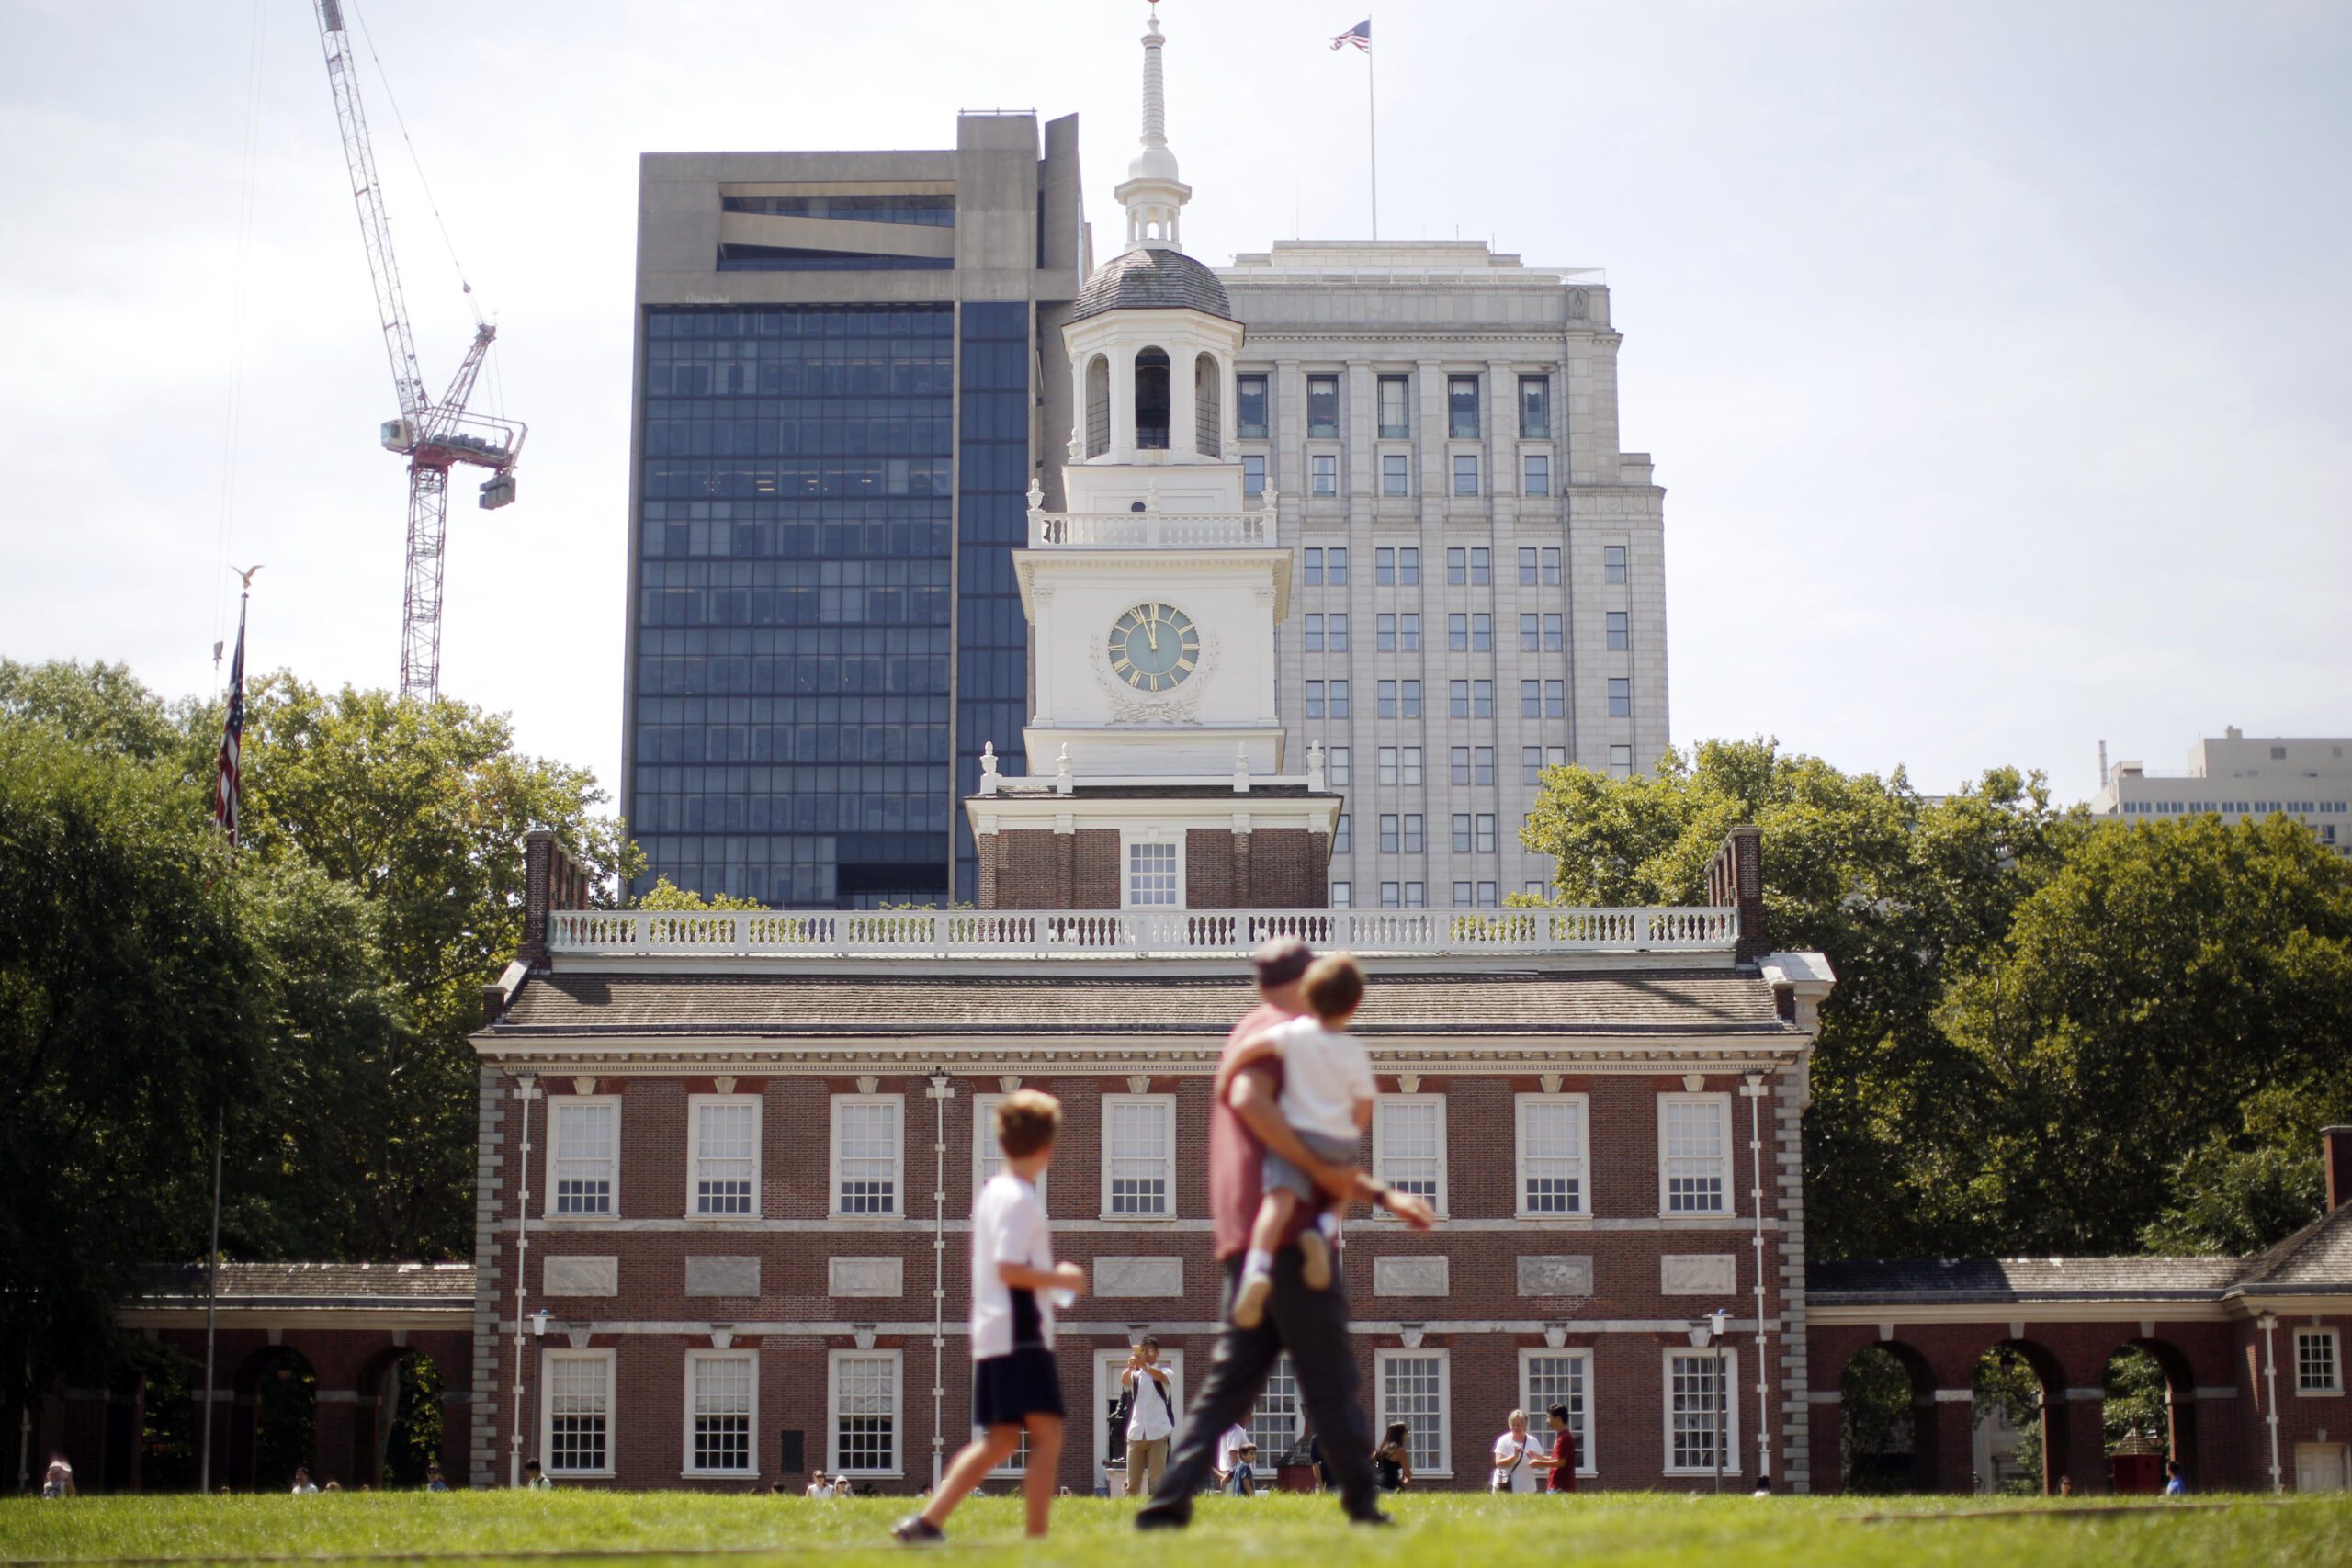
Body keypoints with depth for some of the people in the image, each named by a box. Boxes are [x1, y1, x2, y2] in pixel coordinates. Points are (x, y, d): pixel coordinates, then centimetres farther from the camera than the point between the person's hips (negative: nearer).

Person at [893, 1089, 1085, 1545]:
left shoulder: (992, 1192, 17)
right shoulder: (1021, 1200, -13)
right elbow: (1010, 1269, -21)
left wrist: (1051, 1277, 20)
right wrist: (1060, 1279, -10)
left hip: (992, 1336, 10)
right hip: (1021, 1336, -10)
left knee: (1000, 1440, 11)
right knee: (1047, 1434, -8)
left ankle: (927, 1521, 7)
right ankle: (1037, 1537, -11)